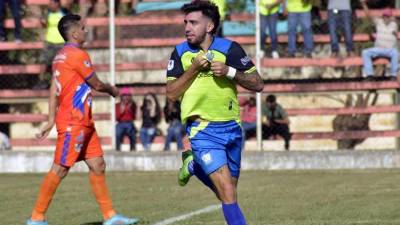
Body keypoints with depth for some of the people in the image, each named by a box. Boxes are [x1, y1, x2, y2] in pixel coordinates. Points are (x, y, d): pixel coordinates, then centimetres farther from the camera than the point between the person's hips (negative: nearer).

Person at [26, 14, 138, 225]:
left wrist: (51, 119, 10)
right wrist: (112, 89, 15)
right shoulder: (78, 55, -13)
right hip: (74, 122, -10)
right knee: (60, 169, -7)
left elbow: (54, 89, 12)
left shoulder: (61, 56, 14)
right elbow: (96, 85, -5)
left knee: (98, 166, 8)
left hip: (83, 122, 10)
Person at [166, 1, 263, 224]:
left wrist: (229, 72, -17)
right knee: (227, 191, -17)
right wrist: (194, 69, -15)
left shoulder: (230, 49, -3)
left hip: (231, 128, 3)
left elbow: (258, 84, -2)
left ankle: (194, 165, 39)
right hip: (203, 129, -3)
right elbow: (172, 94, -4)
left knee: (228, 192, 15)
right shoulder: (180, 53, 0)